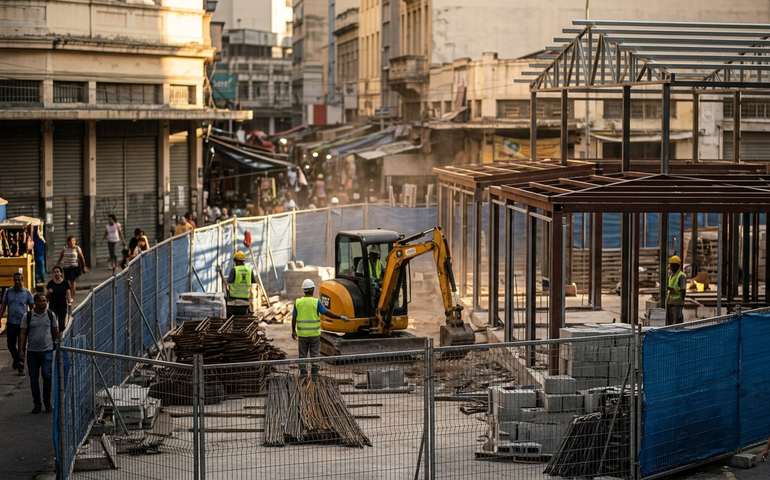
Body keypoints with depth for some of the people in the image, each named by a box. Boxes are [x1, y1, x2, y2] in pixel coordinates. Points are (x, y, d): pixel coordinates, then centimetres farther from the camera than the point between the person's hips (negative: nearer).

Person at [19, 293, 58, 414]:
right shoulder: (27, 316, 2)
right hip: (32, 351, 1)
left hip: (47, 350, -1)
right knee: (34, 379, 5)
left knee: (47, 376, -12)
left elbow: (55, 331, 11)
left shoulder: (51, 315, 4)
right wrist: (21, 350, -5)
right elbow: (23, 333, 1)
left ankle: (47, 403, 2)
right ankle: (37, 403, 16)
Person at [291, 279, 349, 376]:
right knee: (315, 354, 9)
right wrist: (341, 317, -2)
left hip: (302, 333, 2)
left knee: (303, 355, 11)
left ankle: (303, 373, 11)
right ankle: (314, 372, 9)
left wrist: (293, 331, 13)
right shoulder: (316, 302, -10)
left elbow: (294, 318, 1)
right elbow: (327, 313, -10)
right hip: (314, 333, -2)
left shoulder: (298, 302, -3)